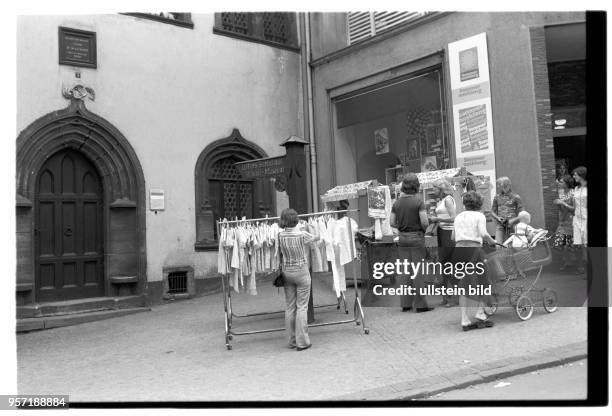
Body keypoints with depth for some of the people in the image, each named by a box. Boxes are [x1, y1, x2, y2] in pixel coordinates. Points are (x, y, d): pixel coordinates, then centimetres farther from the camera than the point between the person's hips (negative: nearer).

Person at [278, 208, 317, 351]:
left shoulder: (280, 235, -9)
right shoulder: (302, 235, -16)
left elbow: (280, 252, -1)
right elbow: (314, 238, 3)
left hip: (286, 272, 4)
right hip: (301, 272, -4)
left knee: (290, 307, 11)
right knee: (302, 307, 2)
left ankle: (292, 340, 19)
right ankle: (302, 341, 4)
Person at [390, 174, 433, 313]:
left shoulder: (397, 203, 2)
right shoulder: (418, 201, -11)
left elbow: (392, 223, 3)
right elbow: (424, 222, -16)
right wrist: (423, 229, 4)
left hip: (402, 239, 4)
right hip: (416, 238, -4)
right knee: (417, 271, 2)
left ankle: (406, 304, 15)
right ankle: (420, 304, 8)